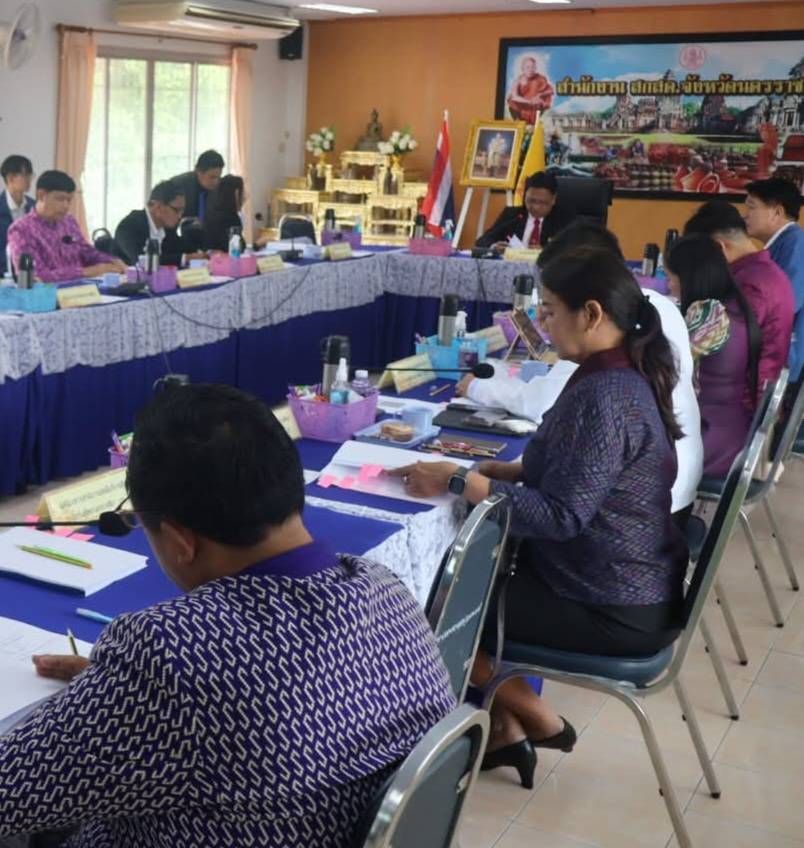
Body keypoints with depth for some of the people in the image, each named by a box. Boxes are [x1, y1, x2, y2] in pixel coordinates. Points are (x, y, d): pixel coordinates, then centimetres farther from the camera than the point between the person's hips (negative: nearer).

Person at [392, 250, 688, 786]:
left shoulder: (605, 396, -26)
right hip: (621, 581, 10)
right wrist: (493, 470, 1)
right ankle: (507, 729, 19)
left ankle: (538, 721, 17)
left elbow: (561, 516, -28)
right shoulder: (623, 377, 5)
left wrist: (459, 482, -23)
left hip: (613, 609, -10)